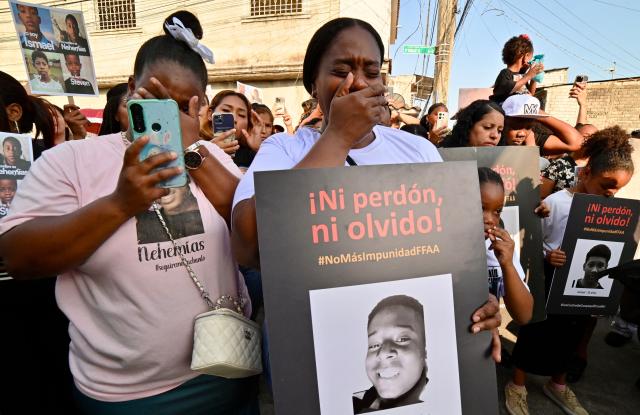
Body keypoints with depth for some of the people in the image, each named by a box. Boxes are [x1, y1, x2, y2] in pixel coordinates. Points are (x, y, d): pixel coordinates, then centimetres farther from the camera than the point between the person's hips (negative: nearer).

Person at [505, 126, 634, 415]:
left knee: (570, 336, 21)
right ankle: (517, 387, 29)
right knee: (536, 333, 8)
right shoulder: (554, 203, -21)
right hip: (548, 284, -5)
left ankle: (557, 385, 44)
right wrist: (546, 256, -34)